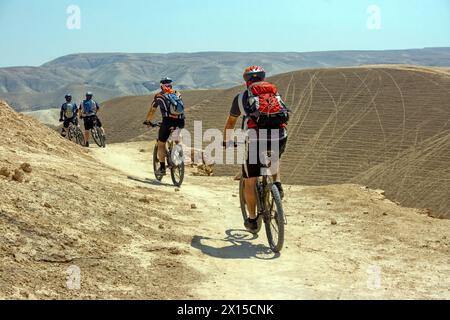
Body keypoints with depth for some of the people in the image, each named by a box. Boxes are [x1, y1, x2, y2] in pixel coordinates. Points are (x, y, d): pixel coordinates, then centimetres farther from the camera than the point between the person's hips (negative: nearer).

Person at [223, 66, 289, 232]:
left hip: (255, 140, -2)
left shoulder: (241, 97, 17)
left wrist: (226, 141, 46)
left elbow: (231, 122, 30)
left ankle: (252, 220, 20)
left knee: (250, 182, 14)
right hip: (279, 139, 3)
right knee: (275, 158, 39)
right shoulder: (276, 94, 24)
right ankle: (277, 184, 18)